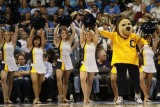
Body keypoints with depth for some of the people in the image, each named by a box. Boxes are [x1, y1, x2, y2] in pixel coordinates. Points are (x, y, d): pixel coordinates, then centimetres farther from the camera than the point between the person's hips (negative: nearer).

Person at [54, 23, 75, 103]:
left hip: (68, 62, 3)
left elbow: (73, 32, -2)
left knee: (66, 81, 8)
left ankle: (64, 97, 13)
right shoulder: (58, 42, 1)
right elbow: (55, 33, -12)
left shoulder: (69, 42, 6)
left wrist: (71, 24, 3)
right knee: (59, 78, -24)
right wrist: (59, 24, -4)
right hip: (60, 62, -3)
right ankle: (60, 95, -25)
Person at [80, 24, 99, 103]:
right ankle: (85, 97, -26)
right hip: (84, 63, -2)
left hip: (92, 64, 3)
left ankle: (88, 98, 12)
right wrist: (83, 25, 4)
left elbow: (97, 33, 4)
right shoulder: (83, 43, 6)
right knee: (83, 79, -21)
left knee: (90, 82, 6)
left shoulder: (94, 43, 10)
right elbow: (81, 33, -2)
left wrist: (95, 25, 8)